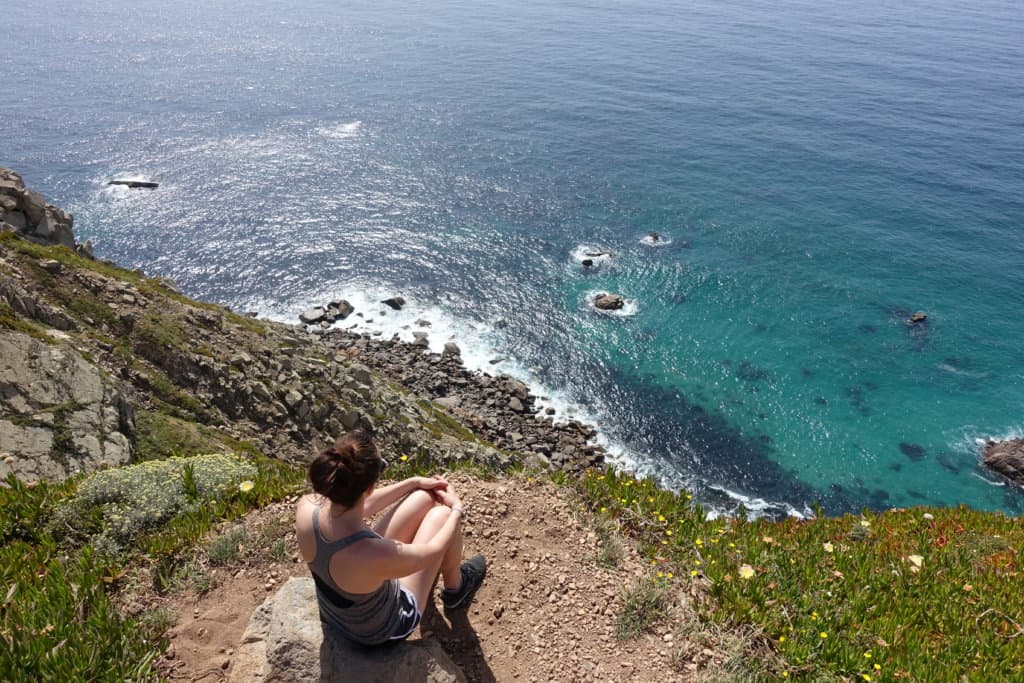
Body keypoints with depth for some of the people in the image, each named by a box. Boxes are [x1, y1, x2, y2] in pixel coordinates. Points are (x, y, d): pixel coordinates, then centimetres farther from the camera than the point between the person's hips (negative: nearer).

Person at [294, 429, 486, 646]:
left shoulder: (306, 507, -27)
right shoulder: (376, 556, -43)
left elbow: (359, 506, -3)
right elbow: (433, 550, -20)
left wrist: (415, 482, 6)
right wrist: (457, 510, -1)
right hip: (381, 630, -5)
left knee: (426, 497, 9)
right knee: (443, 513, 3)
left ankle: (426, 572, 42)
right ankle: (455, 589, 33)